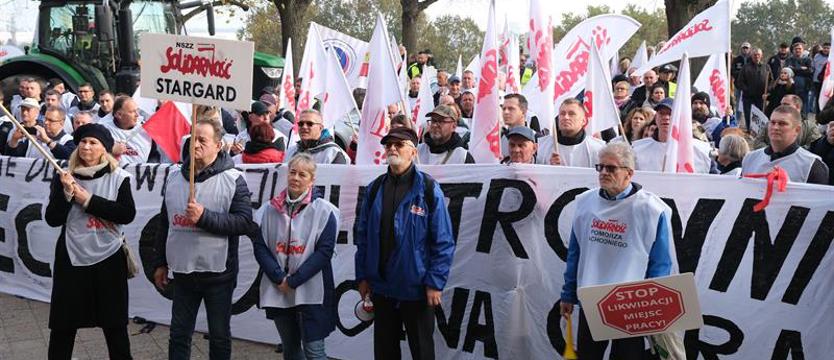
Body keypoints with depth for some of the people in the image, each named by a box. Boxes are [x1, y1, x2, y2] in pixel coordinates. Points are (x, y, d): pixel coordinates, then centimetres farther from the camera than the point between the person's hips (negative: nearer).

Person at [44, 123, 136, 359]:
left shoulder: (118, 177, -4)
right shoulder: (65, 177, 0)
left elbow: (128, 214, -14)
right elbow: (52, 219, -4)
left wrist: (88, 200, -16)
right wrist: (67, 193, -19)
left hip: (109, 258, -1)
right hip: (71, 258, 1)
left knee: (115, 324, 9)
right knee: (62, 324, 8)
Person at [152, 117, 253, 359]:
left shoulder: (233, 179, -8)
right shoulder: (174, 177, 8)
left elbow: (244, 222, -16)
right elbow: (165, 224, 15)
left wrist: (205, 216, -24)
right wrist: (159, 263, 14)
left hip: (218, 273, -4)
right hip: (182, 271, 4)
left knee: (220, 335, 9)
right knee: (179, 334, 11)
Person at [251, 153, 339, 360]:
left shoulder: (323, 211, -5)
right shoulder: (271, 209, 6)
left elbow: (324, 251, -10)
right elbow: (259, 245, 3)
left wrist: (293, 281, -13)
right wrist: (279, 278, -10)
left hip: (310, 293, -4)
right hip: (278, 291, 4)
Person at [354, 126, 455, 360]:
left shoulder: (428, 189, -8)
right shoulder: (375, 189, 5)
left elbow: (443, 241, -10)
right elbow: (362, 236, 9)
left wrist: (435, 282, -13)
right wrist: (362, 276, 5)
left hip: (416, 288, -4)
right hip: (381, 286, 4)